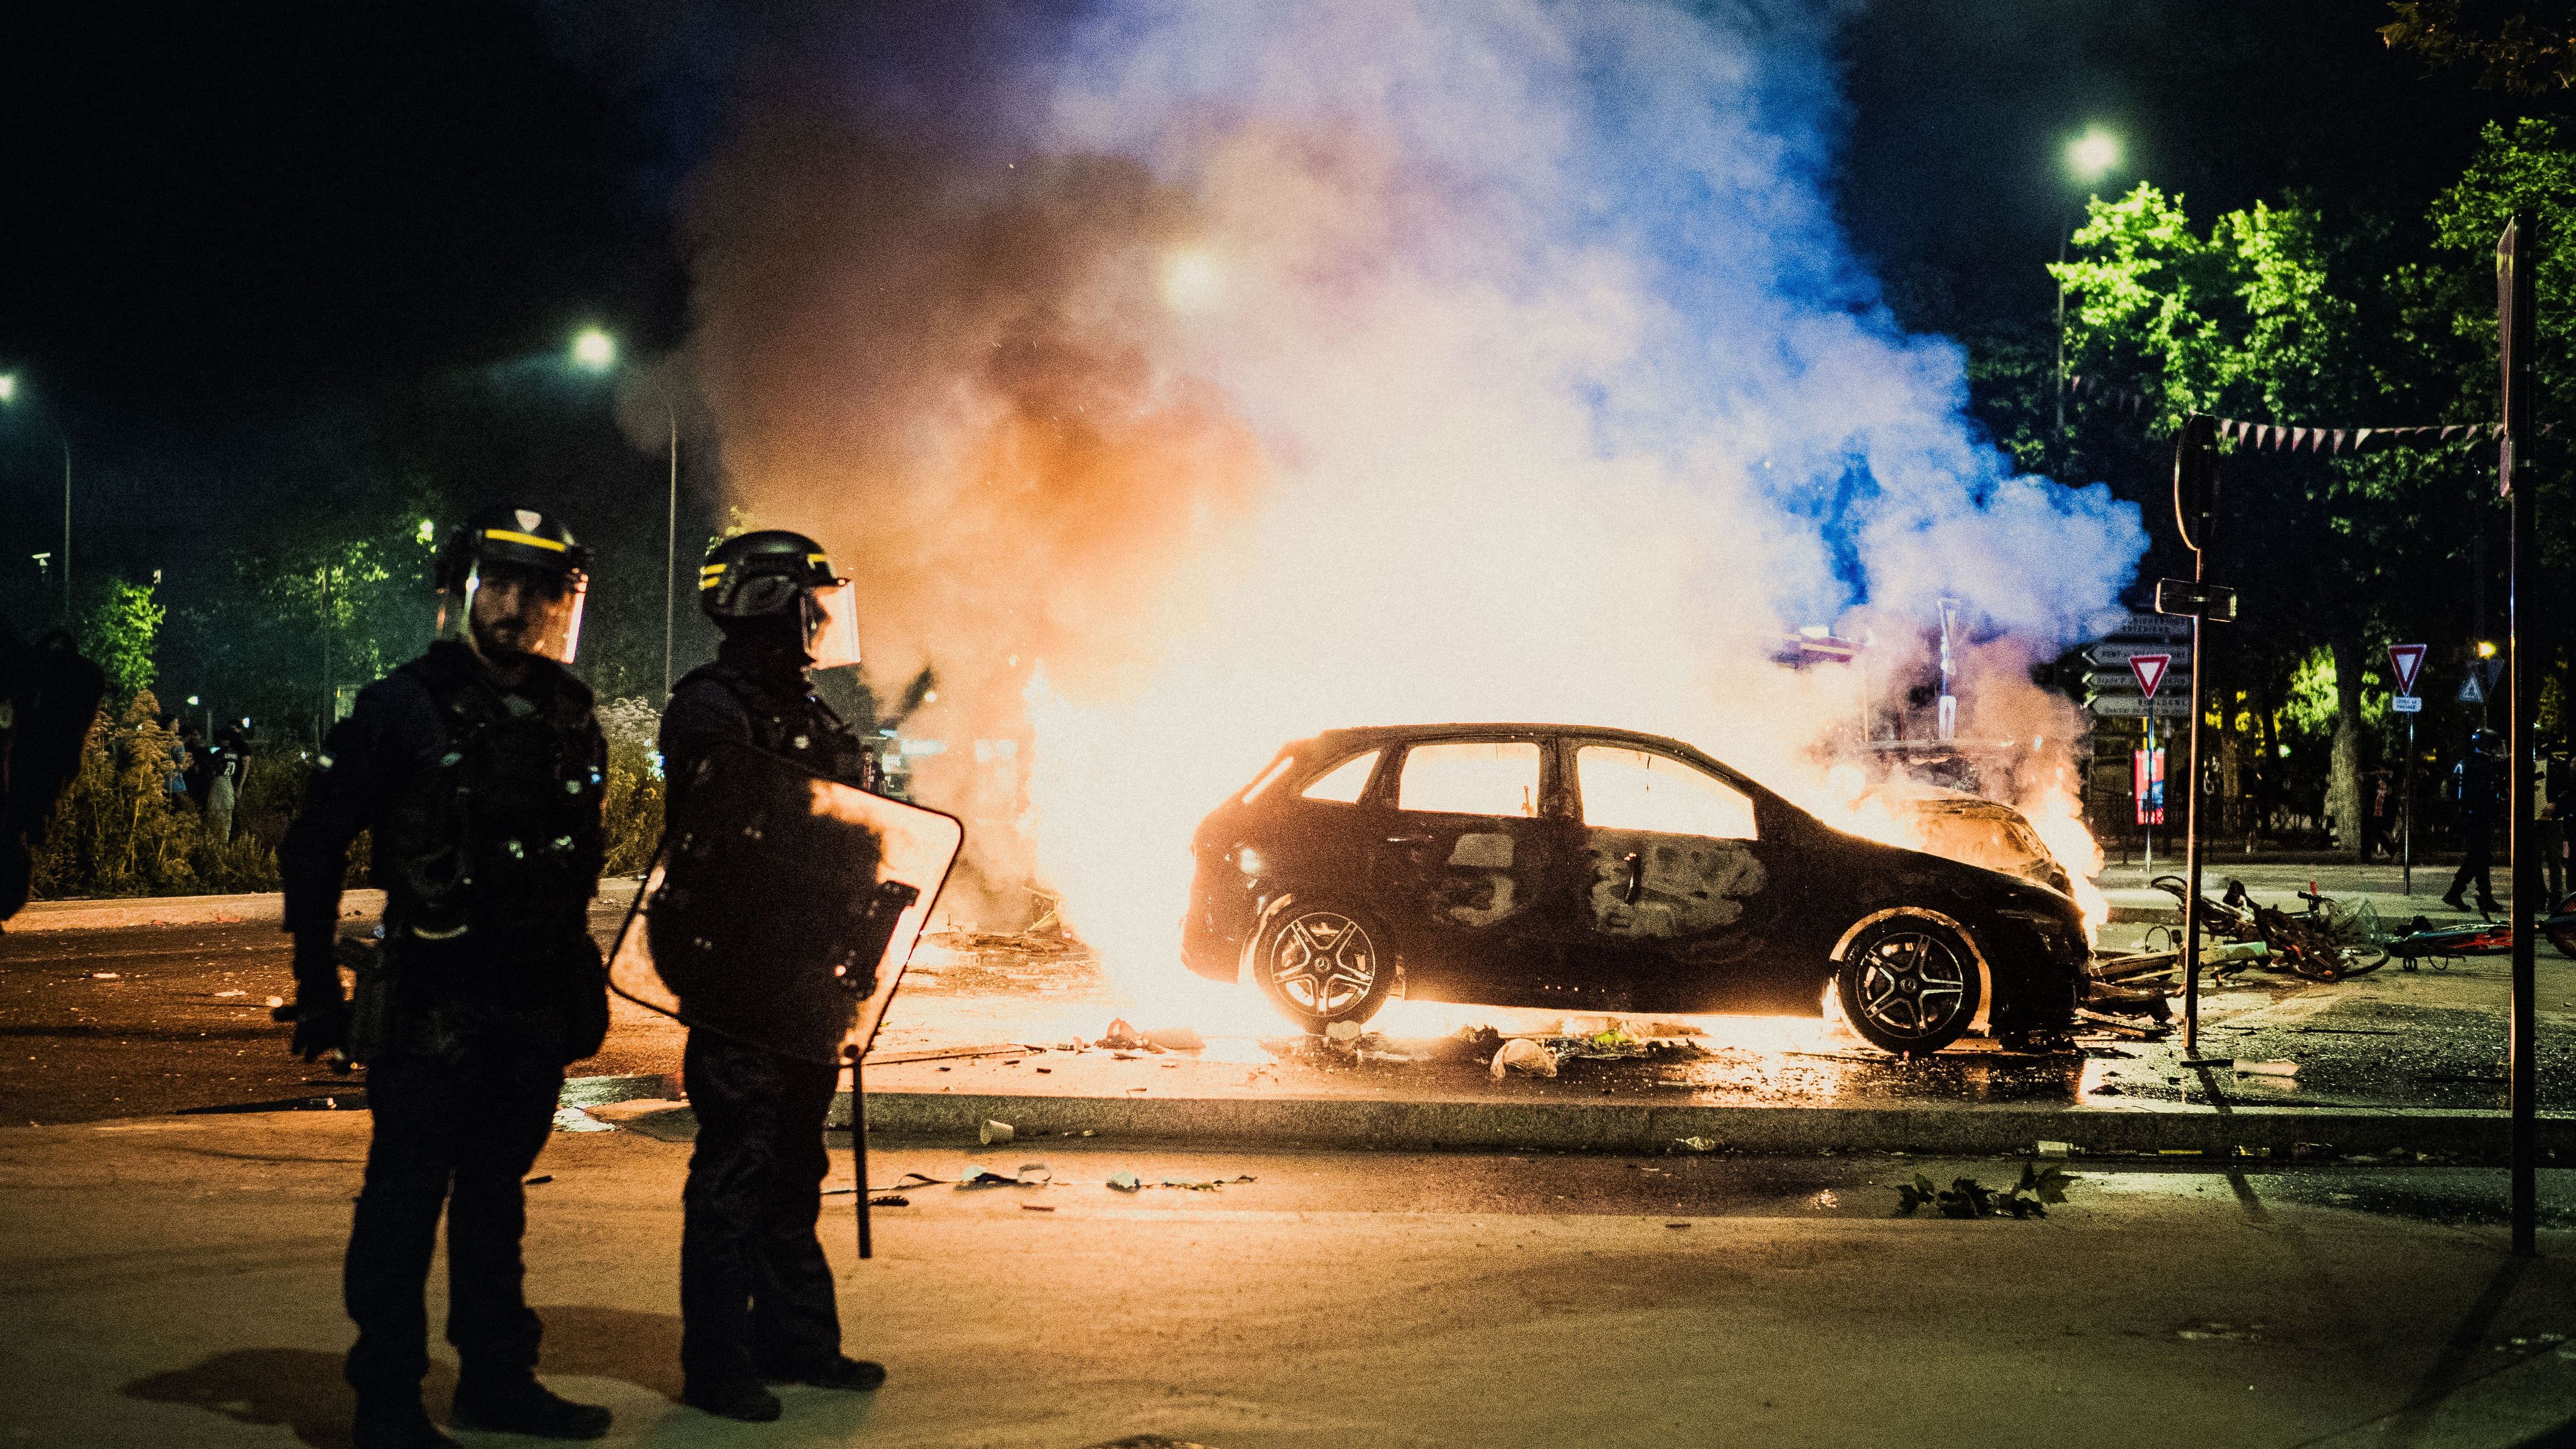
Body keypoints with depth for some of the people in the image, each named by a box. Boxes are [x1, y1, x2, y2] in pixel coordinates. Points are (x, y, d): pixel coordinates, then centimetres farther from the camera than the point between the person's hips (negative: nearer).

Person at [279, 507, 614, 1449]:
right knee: (405, 1198, -1)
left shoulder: (569, 719, 10)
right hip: (431, 1007, -5)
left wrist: (582, 987, 17)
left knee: (497, 1194, 15)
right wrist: (318, 986, -7)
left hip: (534, 1008, 5)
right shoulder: (403, 708, -5)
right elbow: (314, 847, -4)